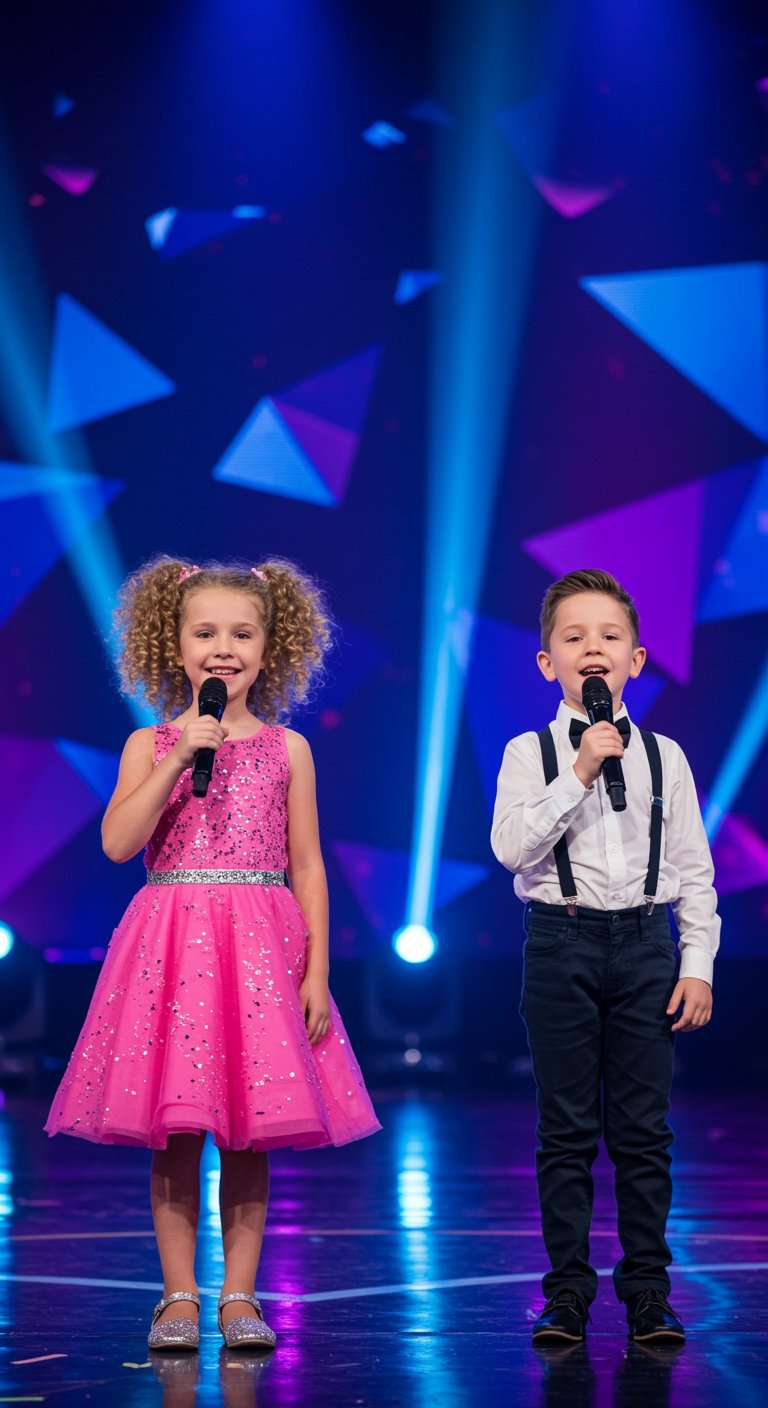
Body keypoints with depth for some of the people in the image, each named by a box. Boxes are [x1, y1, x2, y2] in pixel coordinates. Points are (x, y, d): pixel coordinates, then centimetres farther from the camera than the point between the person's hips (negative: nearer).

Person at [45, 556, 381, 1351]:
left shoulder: (286, 749, 6)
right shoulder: (151, 746, 5)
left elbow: (306, 867, 7)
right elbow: (117, 843, -9)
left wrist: (316, 970, 0)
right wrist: (180, 757, -14)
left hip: (260, 950, 0)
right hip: (171, 947, 0)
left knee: (250, 1132, 1)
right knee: (175, 1132, 0)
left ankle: (239, 1293, 10)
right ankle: (178, 1294, 9)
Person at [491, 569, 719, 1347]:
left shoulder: (663, 757, 7)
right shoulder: (530, 753, 1)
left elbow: (694, 869, 8)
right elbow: (511, 847, -13)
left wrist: (697, 964, 1)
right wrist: (579, 775, -16)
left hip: (646, 943, 1)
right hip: (562, 941, -1)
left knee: (643, 1129, 4)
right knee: (567, 1130, 3)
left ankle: (647, 1290, 12)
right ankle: (567, 1291, 10)